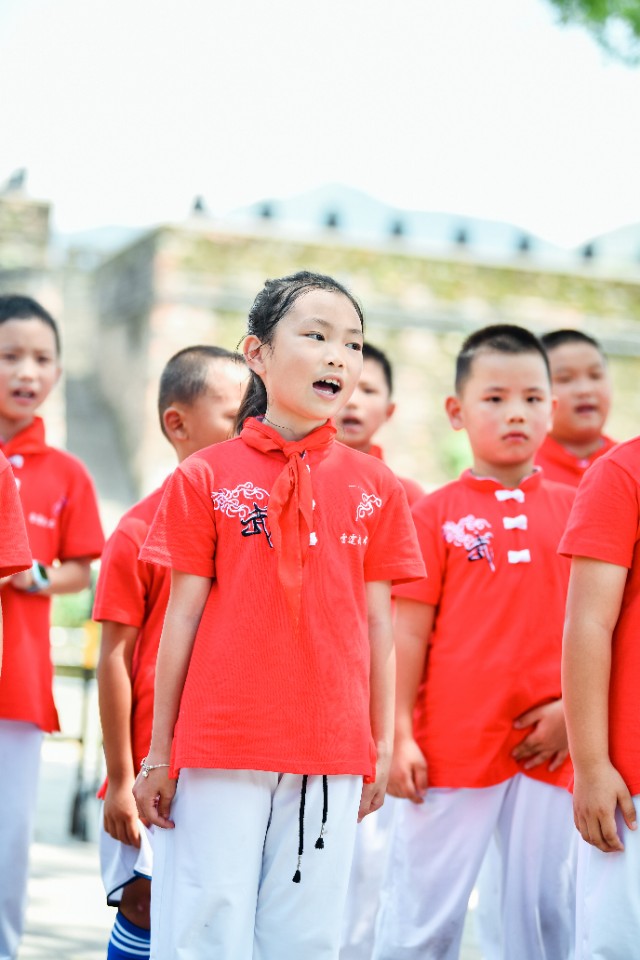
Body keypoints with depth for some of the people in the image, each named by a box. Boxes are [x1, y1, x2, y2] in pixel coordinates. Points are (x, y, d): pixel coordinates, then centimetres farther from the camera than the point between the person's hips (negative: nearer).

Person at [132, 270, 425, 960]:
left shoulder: (376, 488, 8)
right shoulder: (204, 477, 1)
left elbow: (377, 623, 10)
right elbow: (183, 616, 2)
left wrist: (382, 749, 10)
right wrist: (159, 753, 3)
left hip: (333, 758, 2)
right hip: (221, 748, -2)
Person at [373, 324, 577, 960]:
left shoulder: (572, 510, 8)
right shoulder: (436, 514, 1)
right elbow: (409, 632, -1)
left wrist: (573, 707, -5)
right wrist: (399, 736, -6)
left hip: (548, 746, 3)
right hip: (453, 742, -2)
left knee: (545, 908, 8)